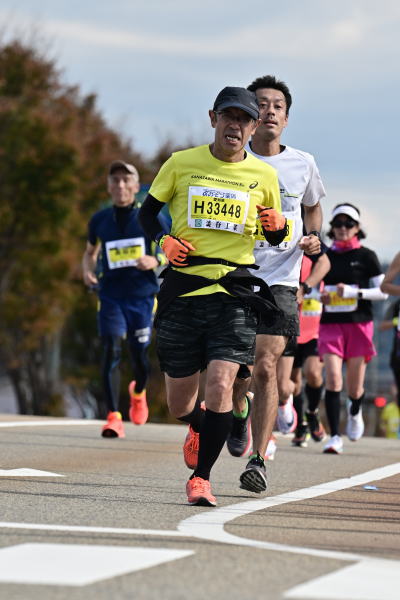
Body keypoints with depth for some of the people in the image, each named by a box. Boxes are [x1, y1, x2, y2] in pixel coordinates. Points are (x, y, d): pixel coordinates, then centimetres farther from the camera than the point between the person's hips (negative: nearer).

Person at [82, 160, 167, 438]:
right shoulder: (100, 220, 6)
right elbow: (90, 252, 22)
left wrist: (155, 261, -17)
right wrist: (88, 271, 0)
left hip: (142, 296, -1)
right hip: (111, 296, 1)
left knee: (139, 355, 6)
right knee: (111, 351, -16)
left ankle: (138, 392, 42)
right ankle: (113, 417, -16)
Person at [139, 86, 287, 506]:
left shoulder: (263, 175, 6)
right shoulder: (181, 164, 3)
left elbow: (275, 240, 16)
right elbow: (147, 211, 13)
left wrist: (277, 225, -8)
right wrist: (164, 241, -6)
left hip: (234, 294, -1)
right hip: (183, 290, 1)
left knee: (219, 385, -19)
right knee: (179, 404, 7)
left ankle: (201, 476, -2)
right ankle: (200, 427, 44)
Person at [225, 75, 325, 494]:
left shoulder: (302, 164, 6)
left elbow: (313, 207, 24)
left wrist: (314, 237, 4)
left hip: (279, 282, 0)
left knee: (266, 370, -14)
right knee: (234, 377, 4)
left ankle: (258, 460, -6)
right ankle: (240, 412, 40)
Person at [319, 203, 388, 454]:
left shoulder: (366, 256, 2)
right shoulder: (326, 256, 9)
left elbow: (383, 291, 0)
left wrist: (354, 292, -13)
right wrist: (321, 296, -1)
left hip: (359, 323, -1)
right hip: (331, 323, 1)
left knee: (354, 388, 4)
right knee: (333, 379, -16)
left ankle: (355, 411, 40)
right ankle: (335, 437, -14)